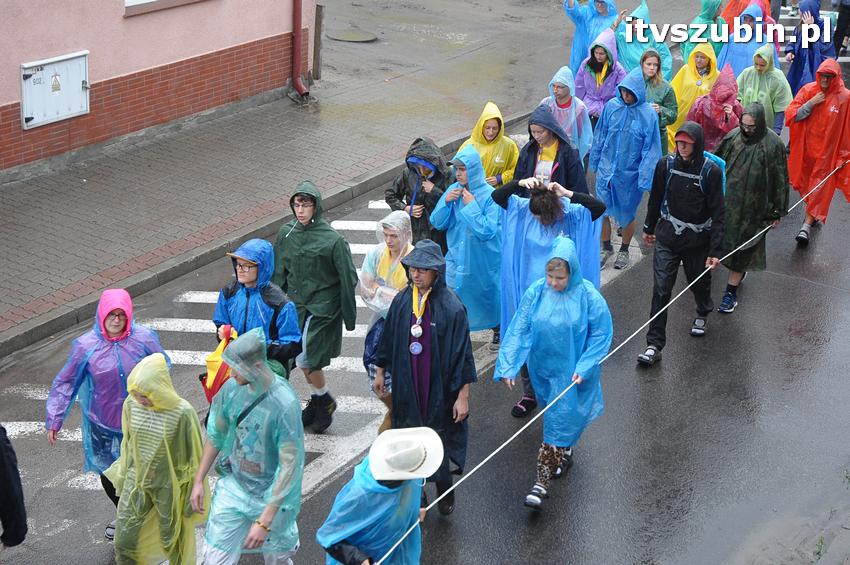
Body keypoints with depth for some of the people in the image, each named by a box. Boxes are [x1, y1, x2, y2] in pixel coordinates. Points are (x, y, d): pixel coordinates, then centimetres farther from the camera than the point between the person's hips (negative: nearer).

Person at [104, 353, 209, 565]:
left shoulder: (182, 413, -25)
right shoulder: (131, 404, -11)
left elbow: (194, 456, -14)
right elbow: (127, 444, 6)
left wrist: (193, 495, -8)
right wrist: (123, 476, 15)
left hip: (169, 486, -4)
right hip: (136, 482, 4)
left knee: (173, 541, 15)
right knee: (124, 541, 10)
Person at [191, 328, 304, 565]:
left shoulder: (284, 404, -28)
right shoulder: (232, 388, -11)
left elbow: (290, 466, -25)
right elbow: (216, 435, 7)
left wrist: (265, 521, -25)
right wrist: (199, 480, 8)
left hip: (271, 496, -4)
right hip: (233, 486, 4)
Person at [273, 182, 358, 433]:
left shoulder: (333, 240, -15)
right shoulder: (286, 233, 0)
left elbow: (348, 279, -9)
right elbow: (279, 272, 10)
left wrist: (349, 316, -6)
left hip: (322, 307, -5)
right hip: (296, 305, 5)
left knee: (305, 359, -10)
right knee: (306, 361, 13)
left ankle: (324, 400, 15)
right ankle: (317, 402, 33)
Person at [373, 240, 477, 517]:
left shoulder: (451, 307, -18)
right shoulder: (402, 301, -4)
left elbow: (462, 352, -14)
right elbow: (389, 339, 10)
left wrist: (463, 395, -14)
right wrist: (380, 372, 17)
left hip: (439, 387, -4)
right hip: (407, 386, 4)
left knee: (439, 435, 8)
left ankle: (444, 489, 32)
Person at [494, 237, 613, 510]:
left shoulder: (588, 296, -19)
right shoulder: (535, 292, -12)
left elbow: (601, 334, -11)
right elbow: (519, 330, -10)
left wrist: (584, 368, -17)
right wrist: (508, 366, -17)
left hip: (572, 372, -3)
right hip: (543, 368, 4)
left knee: (560, 422, -2)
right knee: (554, 415, 24)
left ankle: (543, 481, 2)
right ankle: (564, 454, 51)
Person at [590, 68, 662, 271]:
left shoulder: (648, 114, -15)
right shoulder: (612, 106, -6)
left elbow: (651, 148, -11)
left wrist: (645, 178, -13)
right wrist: (595, 161, 11)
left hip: (630, 174, -2)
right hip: (606, 169, 2)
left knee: (627, 214, 13)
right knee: (602, 210, 6)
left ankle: (624, 250, 36)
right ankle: (606, 248, 29)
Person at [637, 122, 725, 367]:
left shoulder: (711, 171, -14)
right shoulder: (666, 164, -6)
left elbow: (717, 213, -11)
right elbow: (655, 199, 10)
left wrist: (715, 250, -14)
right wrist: (649, 228, 19)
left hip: (697, 239, -1)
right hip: (667, 237, 1)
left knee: (699, 282, 19)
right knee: (661, 289, -5)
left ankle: (702, 314, 53)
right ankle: (654, 345, -2)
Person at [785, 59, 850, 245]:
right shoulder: (808, 90, -5)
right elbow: (790, 116, -8)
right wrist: (811, 103, -20)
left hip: (827, 151, -3)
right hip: (806, 148, 3)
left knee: (818, 187, -1)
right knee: (807, 183, 17)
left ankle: (807, 224, 2)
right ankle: (813, 214, 37)